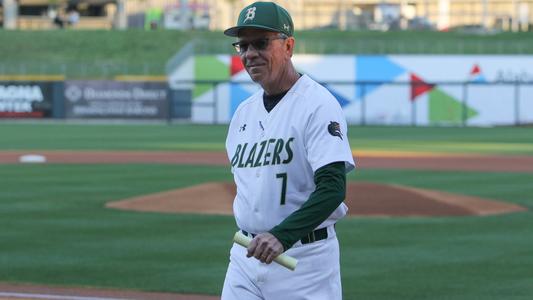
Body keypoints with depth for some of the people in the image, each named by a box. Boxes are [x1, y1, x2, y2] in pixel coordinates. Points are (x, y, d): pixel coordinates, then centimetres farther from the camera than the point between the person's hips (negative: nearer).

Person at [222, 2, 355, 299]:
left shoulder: (319, 104, -12)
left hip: (305, 256, -7)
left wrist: (282, 236, -33)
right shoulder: (244, 112, 13)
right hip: (246, 255, 7)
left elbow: (332, 188, -22)